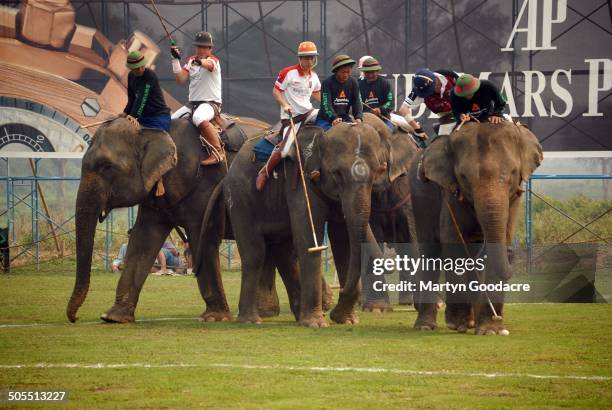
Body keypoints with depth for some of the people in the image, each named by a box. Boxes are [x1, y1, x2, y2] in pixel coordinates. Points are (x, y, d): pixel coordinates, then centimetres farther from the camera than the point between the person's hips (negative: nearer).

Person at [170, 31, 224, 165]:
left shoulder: (213, 60, -5)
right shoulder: (191, 60, 14)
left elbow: (209, 64, -32)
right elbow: (181, 79, 3)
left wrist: (200, 62, -56)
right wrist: (175, 59, -7)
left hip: (211, 103, -8)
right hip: (192, 103, 8)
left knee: (199, 118, -37)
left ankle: (218, 152, -35)